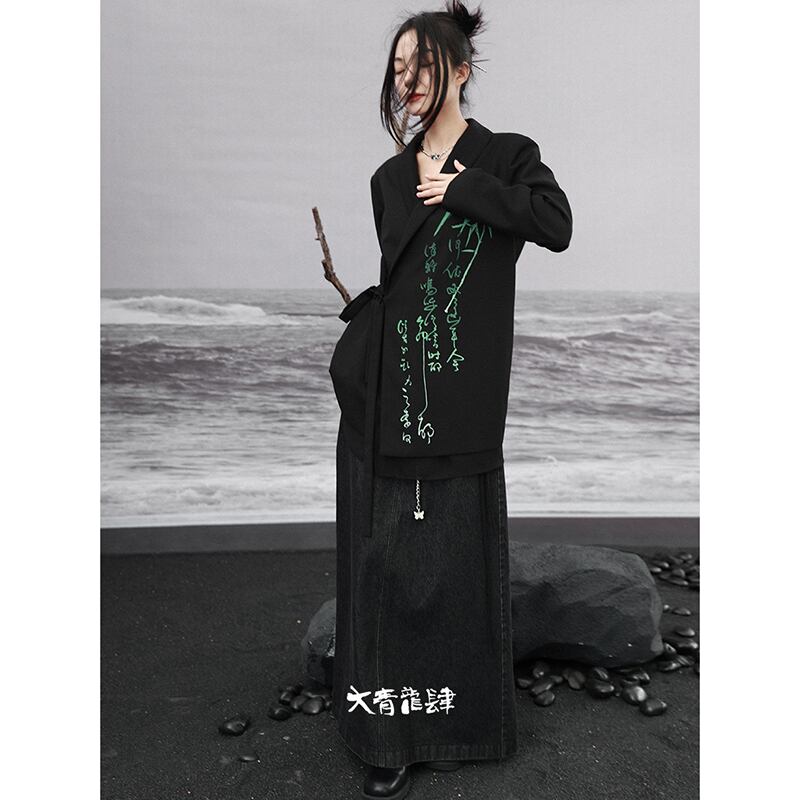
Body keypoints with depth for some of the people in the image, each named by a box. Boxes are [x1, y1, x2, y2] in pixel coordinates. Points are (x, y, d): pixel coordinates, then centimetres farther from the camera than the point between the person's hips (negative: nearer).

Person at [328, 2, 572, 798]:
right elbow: (384, 284, 16)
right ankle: (390, 733, 19)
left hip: (463, 400, -3)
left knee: (454, 552, 5)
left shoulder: (507, 155, 5)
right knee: (385, 552, 4)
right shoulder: (389, 177, 16)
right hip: (389, 390, 4)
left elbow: (557, 226, -14)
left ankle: (456, 722, 27)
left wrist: (462, 188, -10)